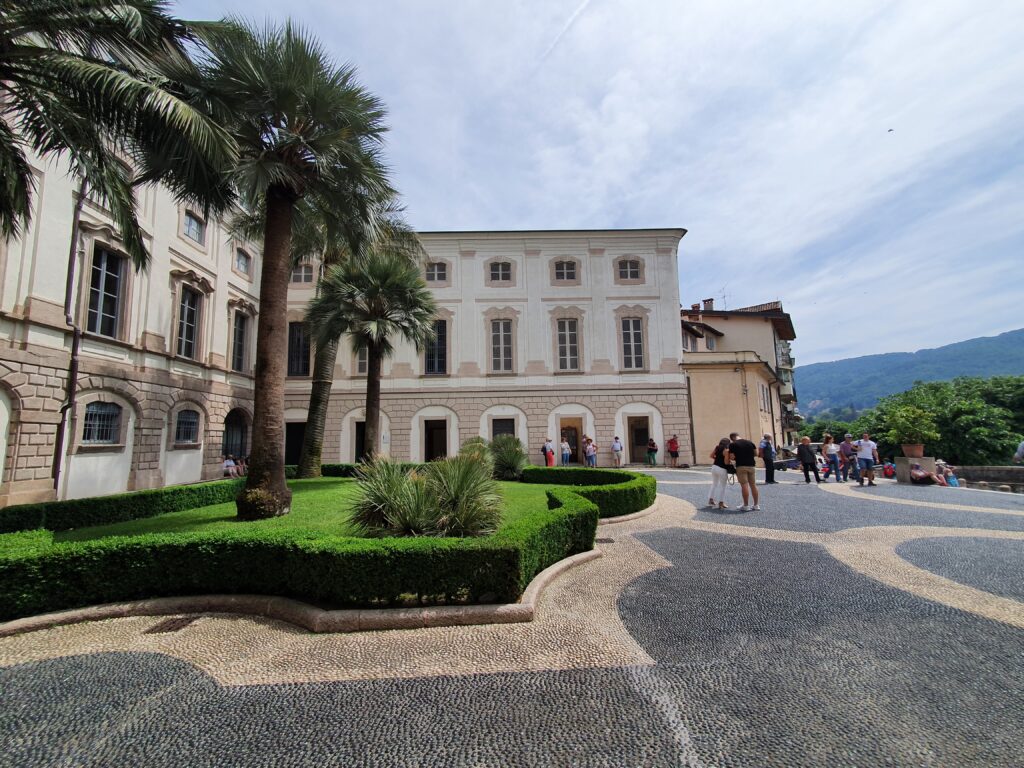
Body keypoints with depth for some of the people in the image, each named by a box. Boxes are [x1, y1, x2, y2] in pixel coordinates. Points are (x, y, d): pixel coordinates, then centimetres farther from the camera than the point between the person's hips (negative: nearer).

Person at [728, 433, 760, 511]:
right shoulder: (750, 442, 10)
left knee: (744, 485, -4)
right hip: (751, 465, 5)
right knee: (753, 485, 11)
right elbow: (756, 453, 13)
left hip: (741, 466, -5)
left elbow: (732, 457, -10)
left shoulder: (732, 444, -4)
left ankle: (746, 506, -2)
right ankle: (756, 505, 17)